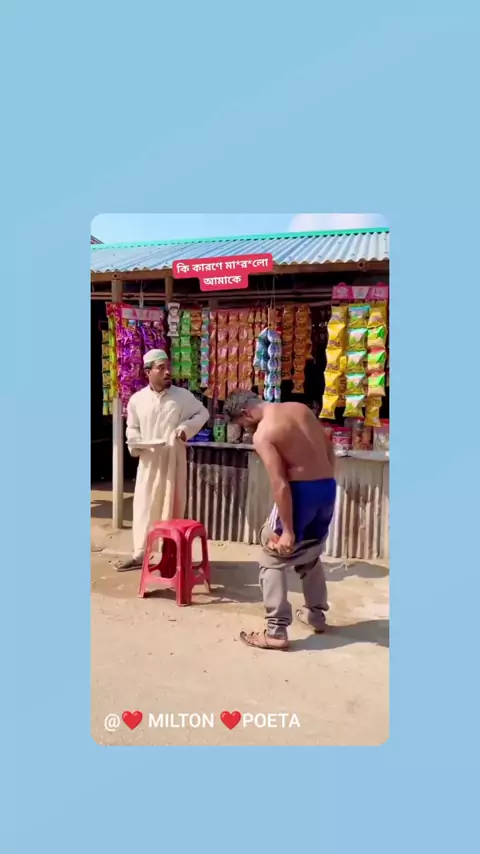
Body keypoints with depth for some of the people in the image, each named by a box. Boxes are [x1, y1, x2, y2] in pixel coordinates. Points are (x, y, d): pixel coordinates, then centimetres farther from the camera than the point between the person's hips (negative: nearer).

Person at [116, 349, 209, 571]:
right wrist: (134, 443, -7)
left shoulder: (182, 395, -3)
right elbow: (132, 426, 13)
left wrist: (186, 428, -10)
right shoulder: (137, 399, 2)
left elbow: (202, 413, 6)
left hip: (173, 459, -1)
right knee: (143, 505, 5)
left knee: (173, 505, 7)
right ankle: (139, 554, 18)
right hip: (149, 460, 2)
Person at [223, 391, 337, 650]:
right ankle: (316, 614, 40)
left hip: (301, 492, -8)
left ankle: (276, 632, 8)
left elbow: (280, 485, -19)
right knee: (310, 555, 26)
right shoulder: (300, 408, 8)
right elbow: (329, 450, 11)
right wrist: (325, 485, 19)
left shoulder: (262, 434, -13)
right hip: (327, 488, 8)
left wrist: (288, 531, -15)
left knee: (272, 559, 7)